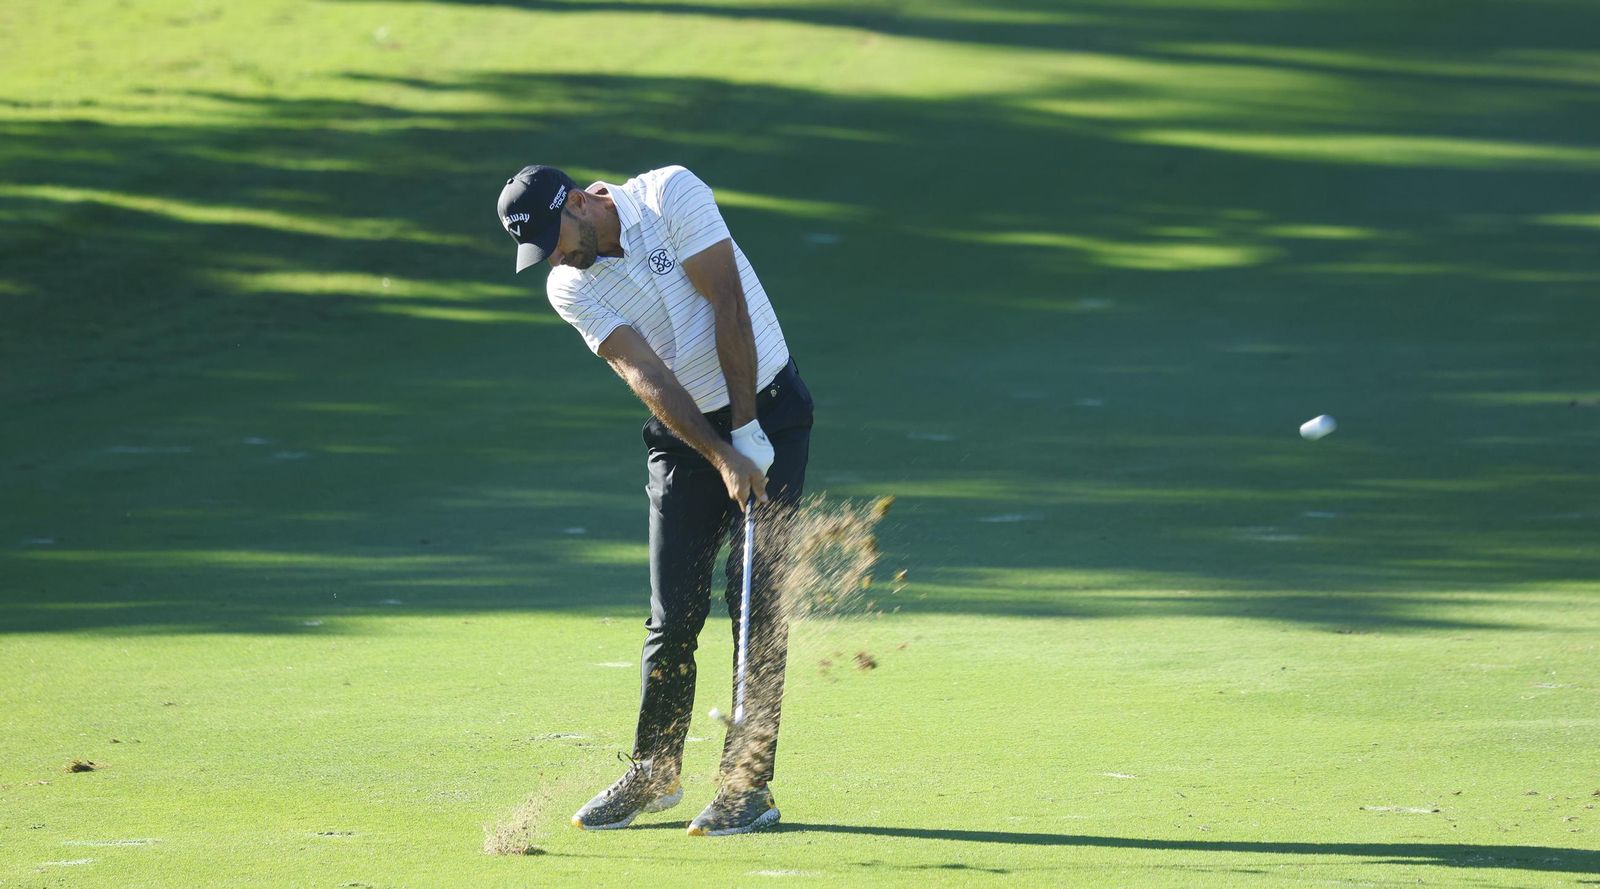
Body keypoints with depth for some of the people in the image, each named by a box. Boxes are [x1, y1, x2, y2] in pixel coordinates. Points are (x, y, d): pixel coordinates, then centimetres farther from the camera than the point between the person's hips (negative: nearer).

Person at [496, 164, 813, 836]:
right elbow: (647, 377, -16)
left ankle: (749, 784, -7)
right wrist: (721, 457, -26)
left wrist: (746, 434, -19)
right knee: (674, 613, 1)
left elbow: (729, 308, -18)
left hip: (768, 410, -3)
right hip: (684, 434, 3)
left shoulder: (671, 195, -16)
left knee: (757, 601, -9)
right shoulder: (569, 287, -7)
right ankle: (654, 773, 17)